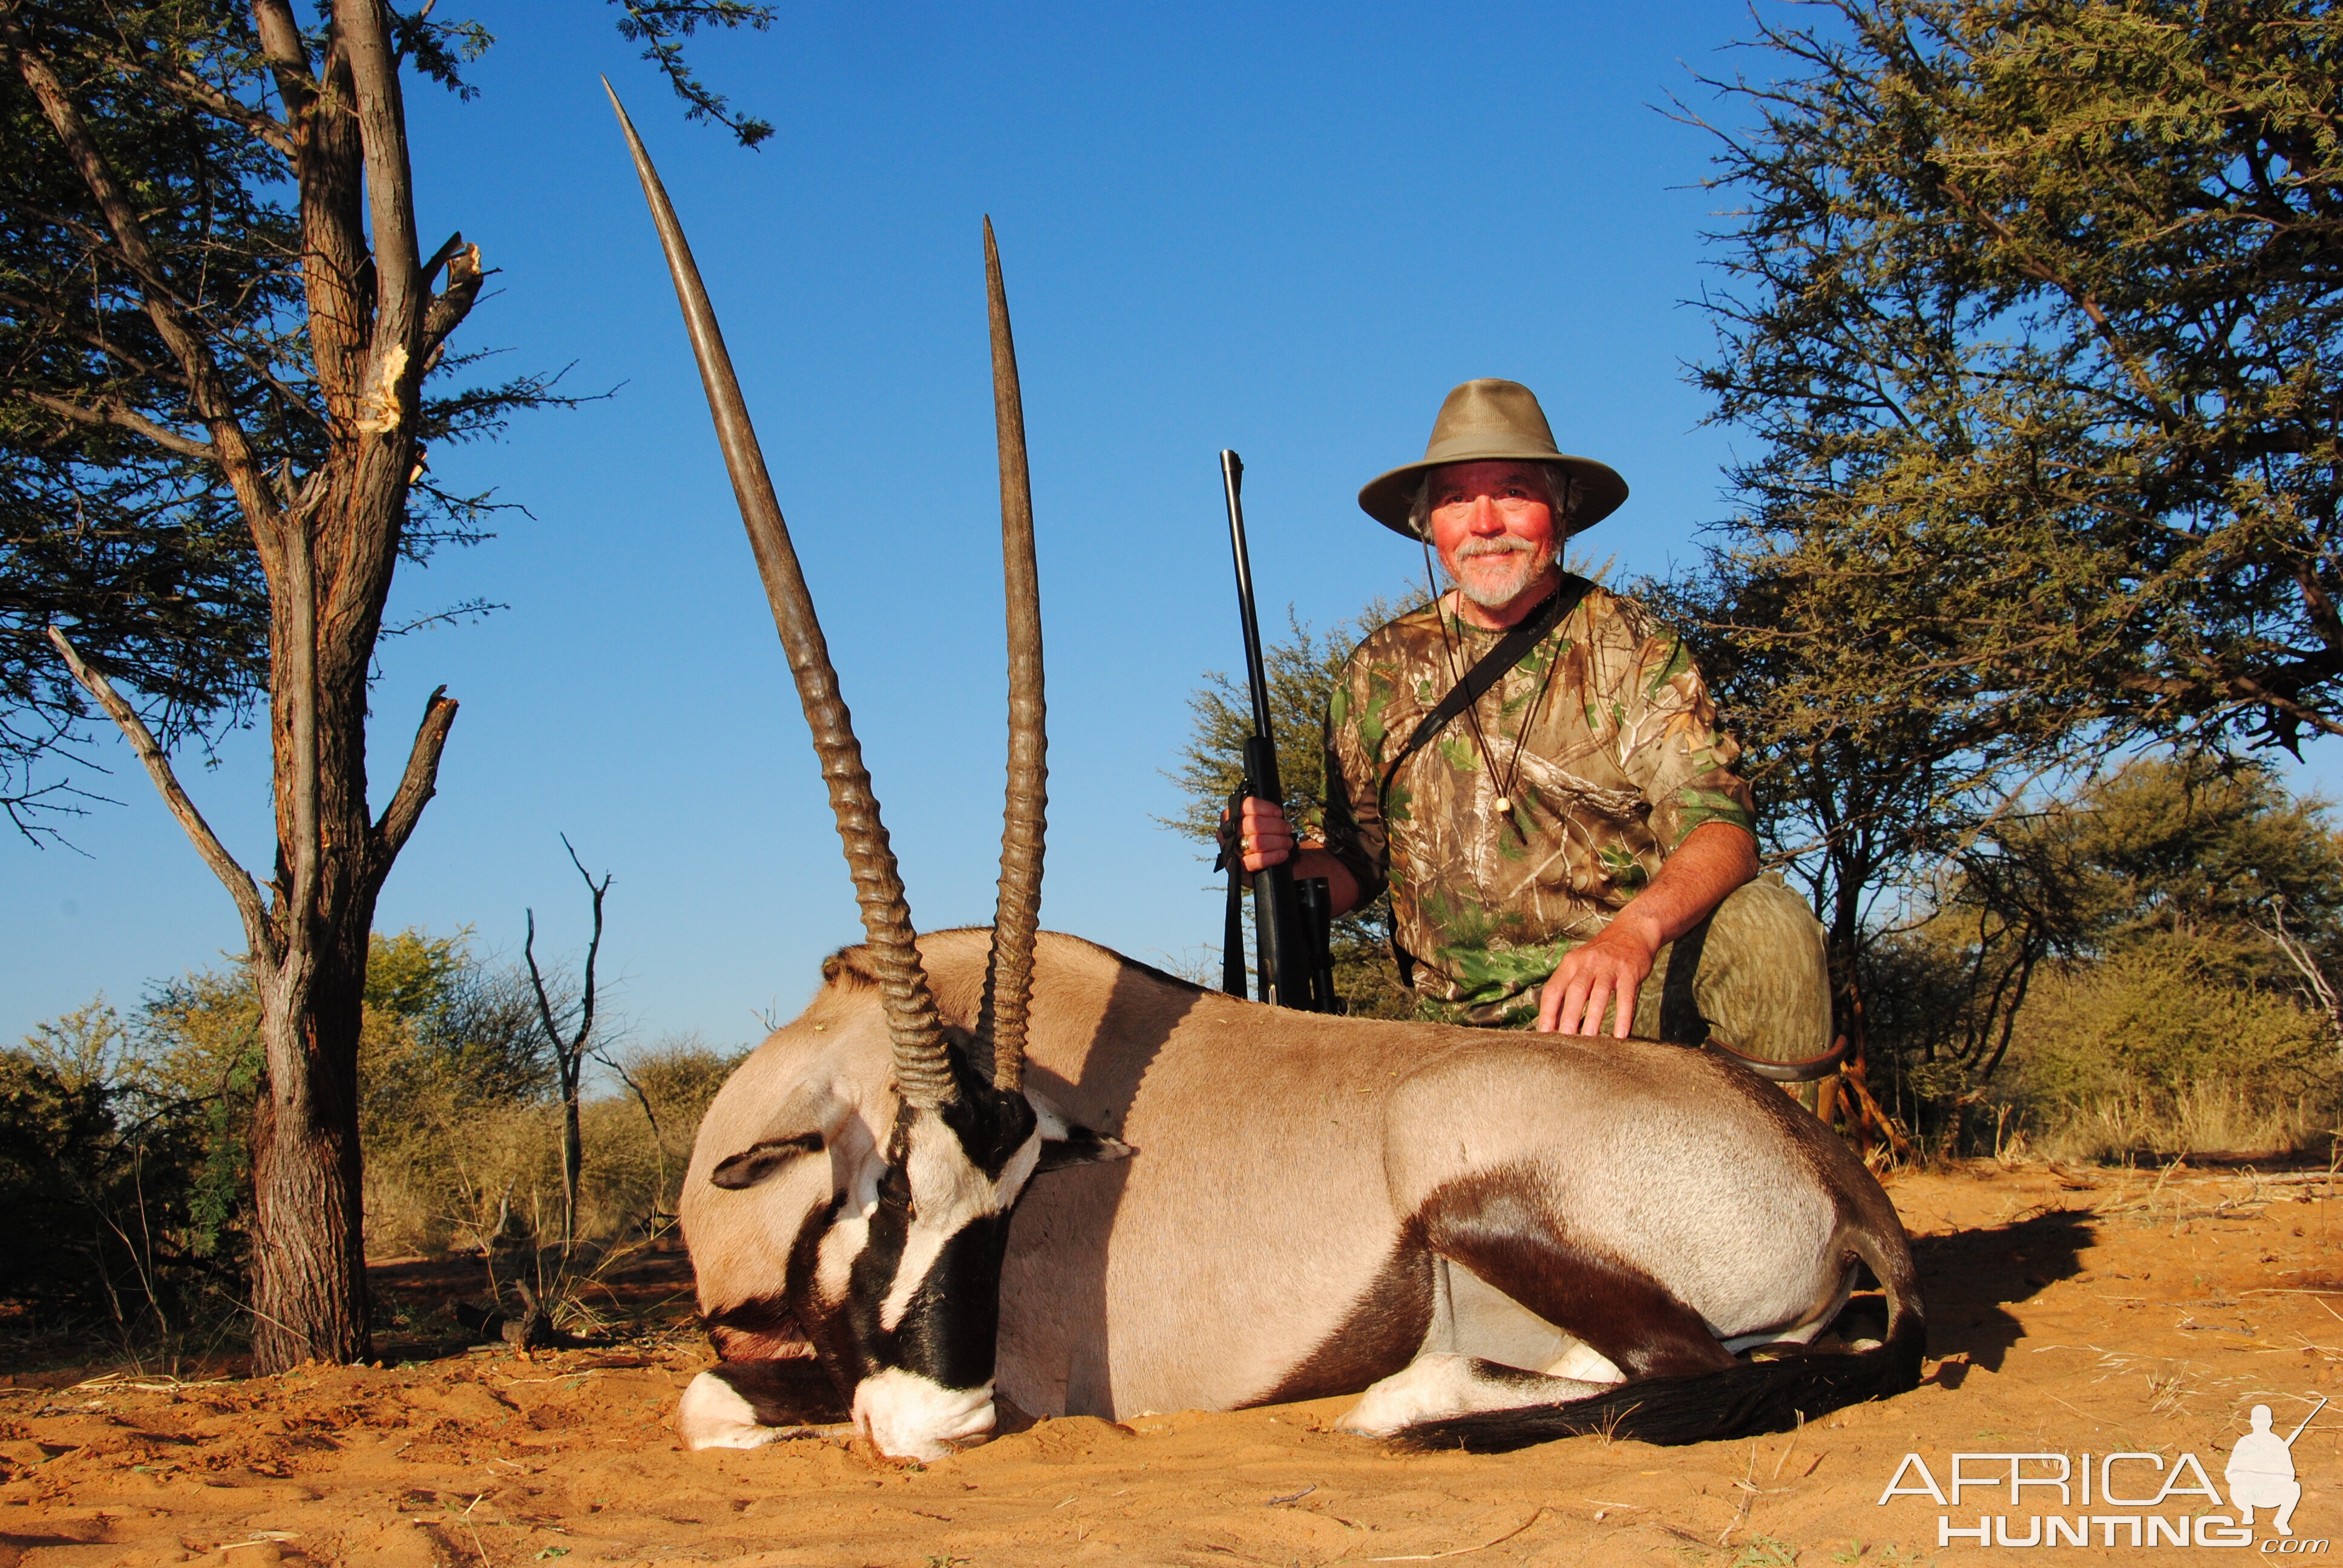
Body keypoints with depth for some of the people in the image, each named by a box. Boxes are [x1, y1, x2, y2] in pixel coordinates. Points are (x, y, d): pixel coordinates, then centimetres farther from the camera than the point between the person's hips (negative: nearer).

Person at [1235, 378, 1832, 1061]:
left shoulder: (1627, 644, 1)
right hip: (1468, 1017, 1)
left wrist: (1635, 931, -35)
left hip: (1638, 986, -1)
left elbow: (1720, 827, -13)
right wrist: (1287, 862, -8)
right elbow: (1358, 865, 17)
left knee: (1765, 920, -30)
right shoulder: (1378, 674, 9)